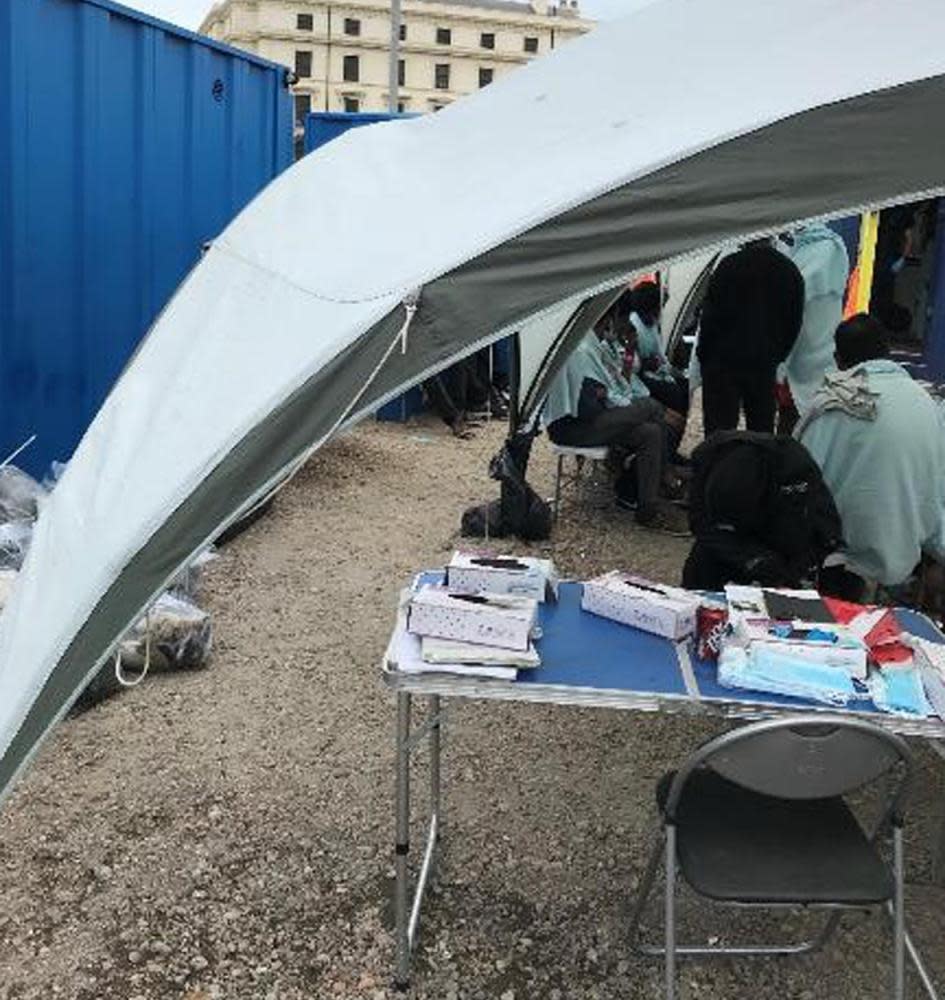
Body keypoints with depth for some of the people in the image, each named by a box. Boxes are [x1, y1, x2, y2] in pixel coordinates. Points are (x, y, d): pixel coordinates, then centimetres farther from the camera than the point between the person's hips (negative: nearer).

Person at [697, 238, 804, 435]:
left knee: (719, 428, -2)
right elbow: (794, 325, 11)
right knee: (762, 430, 11)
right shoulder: (790, 271, 7)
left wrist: (703, 354, -1)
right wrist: (776, 357, 17)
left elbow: (711, 315, -10)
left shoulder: (730, 265, -10)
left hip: (724, 361, -4)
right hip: (765, 365, 5)